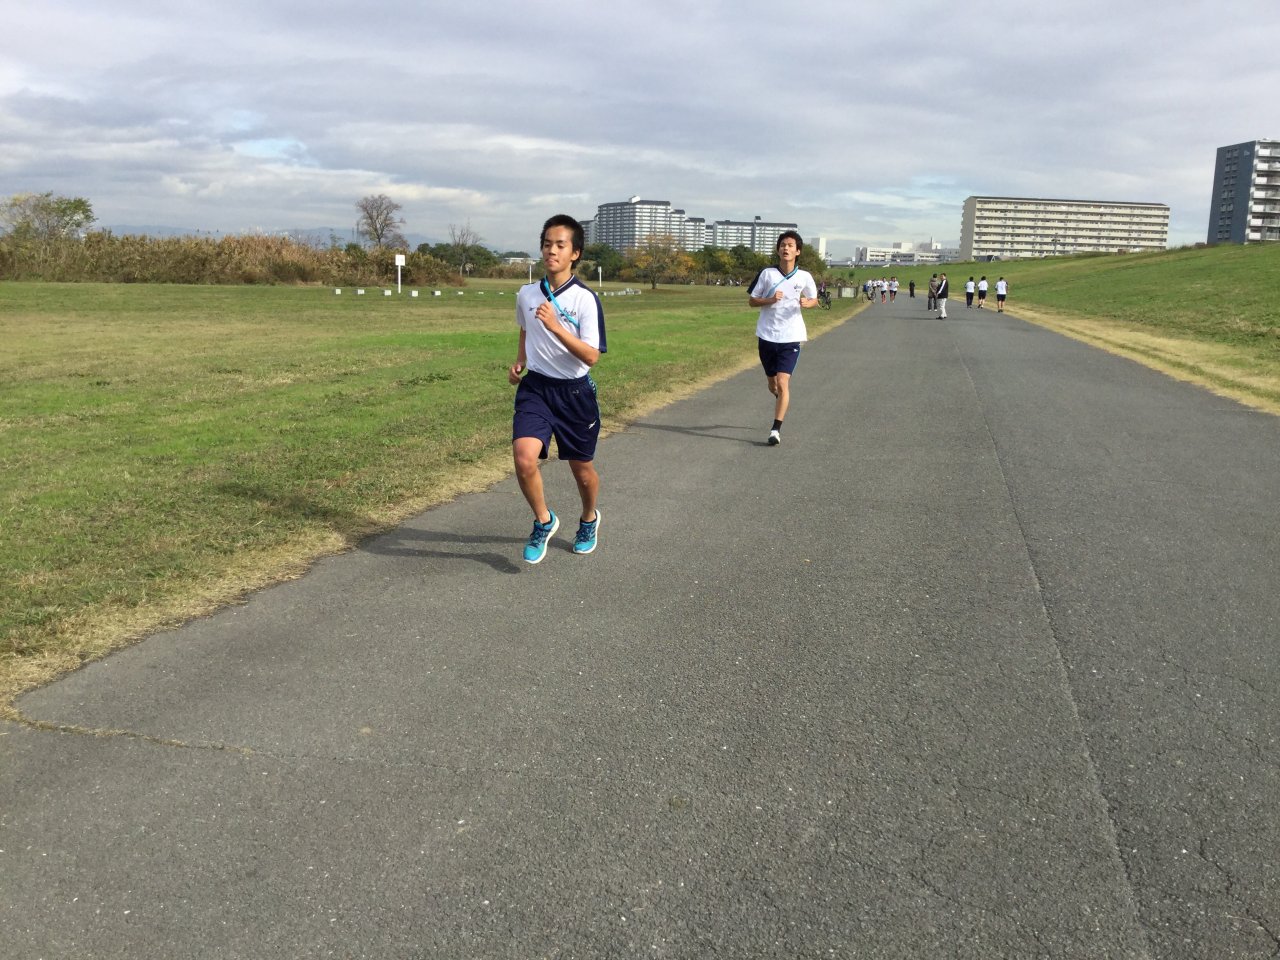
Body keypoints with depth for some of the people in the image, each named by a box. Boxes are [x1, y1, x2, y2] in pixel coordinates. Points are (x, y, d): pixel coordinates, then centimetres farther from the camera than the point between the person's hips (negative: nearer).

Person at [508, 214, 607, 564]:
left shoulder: (585, 299, -12)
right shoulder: (526, 294, 3)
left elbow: (591, 356, -19)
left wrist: (556, 327, -30)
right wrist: (519, 362, 7)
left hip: (575, 392, -2)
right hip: (535, 387, 2)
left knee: (582, 469, 12)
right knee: (524, 457, -21)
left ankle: (589, 518, 45)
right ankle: (543, 521, 6)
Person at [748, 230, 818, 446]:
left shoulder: (804, 277, -2)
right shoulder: (766, 273, -1)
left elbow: (814, 300, 13)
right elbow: (752, 300, 4)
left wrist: (807, 303, -10)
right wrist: (770, 300, -15)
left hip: (790, 338, -2)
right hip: (767, 336, 2)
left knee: (783, 383, -15)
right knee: (773, 384, 14)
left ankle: (776, 430, -12)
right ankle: (783, 401, 49)